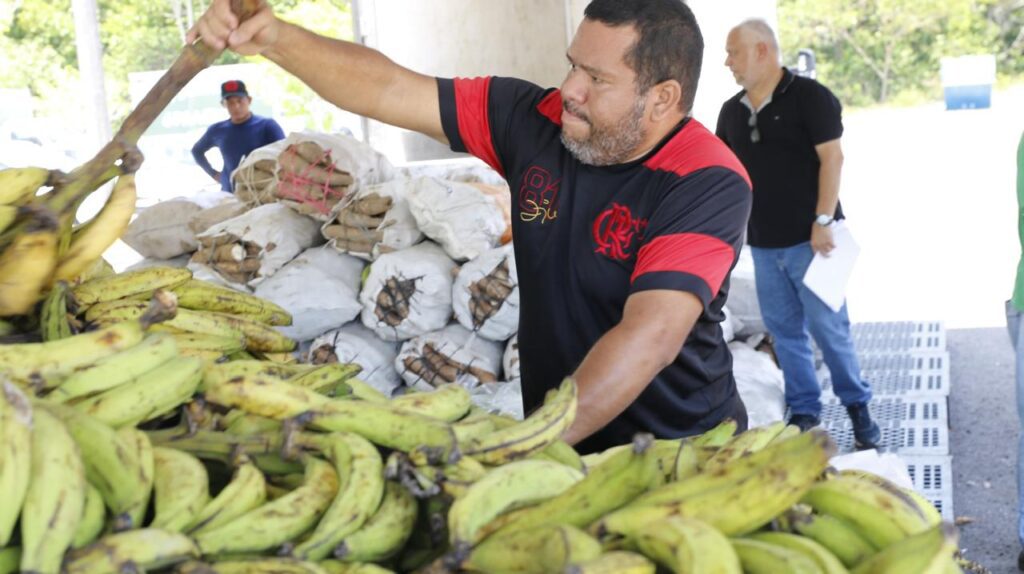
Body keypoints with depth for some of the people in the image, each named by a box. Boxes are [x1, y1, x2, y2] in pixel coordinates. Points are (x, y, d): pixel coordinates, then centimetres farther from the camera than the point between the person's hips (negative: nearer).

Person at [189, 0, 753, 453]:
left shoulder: (708, 186, -22)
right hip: (556, 434, 5)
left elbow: (651, 336, -34)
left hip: (679, 458, -4)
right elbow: (389, 89, -2)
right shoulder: (534, 119, -5)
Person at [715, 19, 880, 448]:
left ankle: (857, 405, 15)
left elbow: (831, 158, -12)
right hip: (763, 243, 6)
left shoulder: (809, 96, -7)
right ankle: (804, 410, 19)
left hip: (808, 238, -5)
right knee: (784, 330, 9)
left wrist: (823, 222, -18)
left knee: (829, 326, -1)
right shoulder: (731, 111, 10)